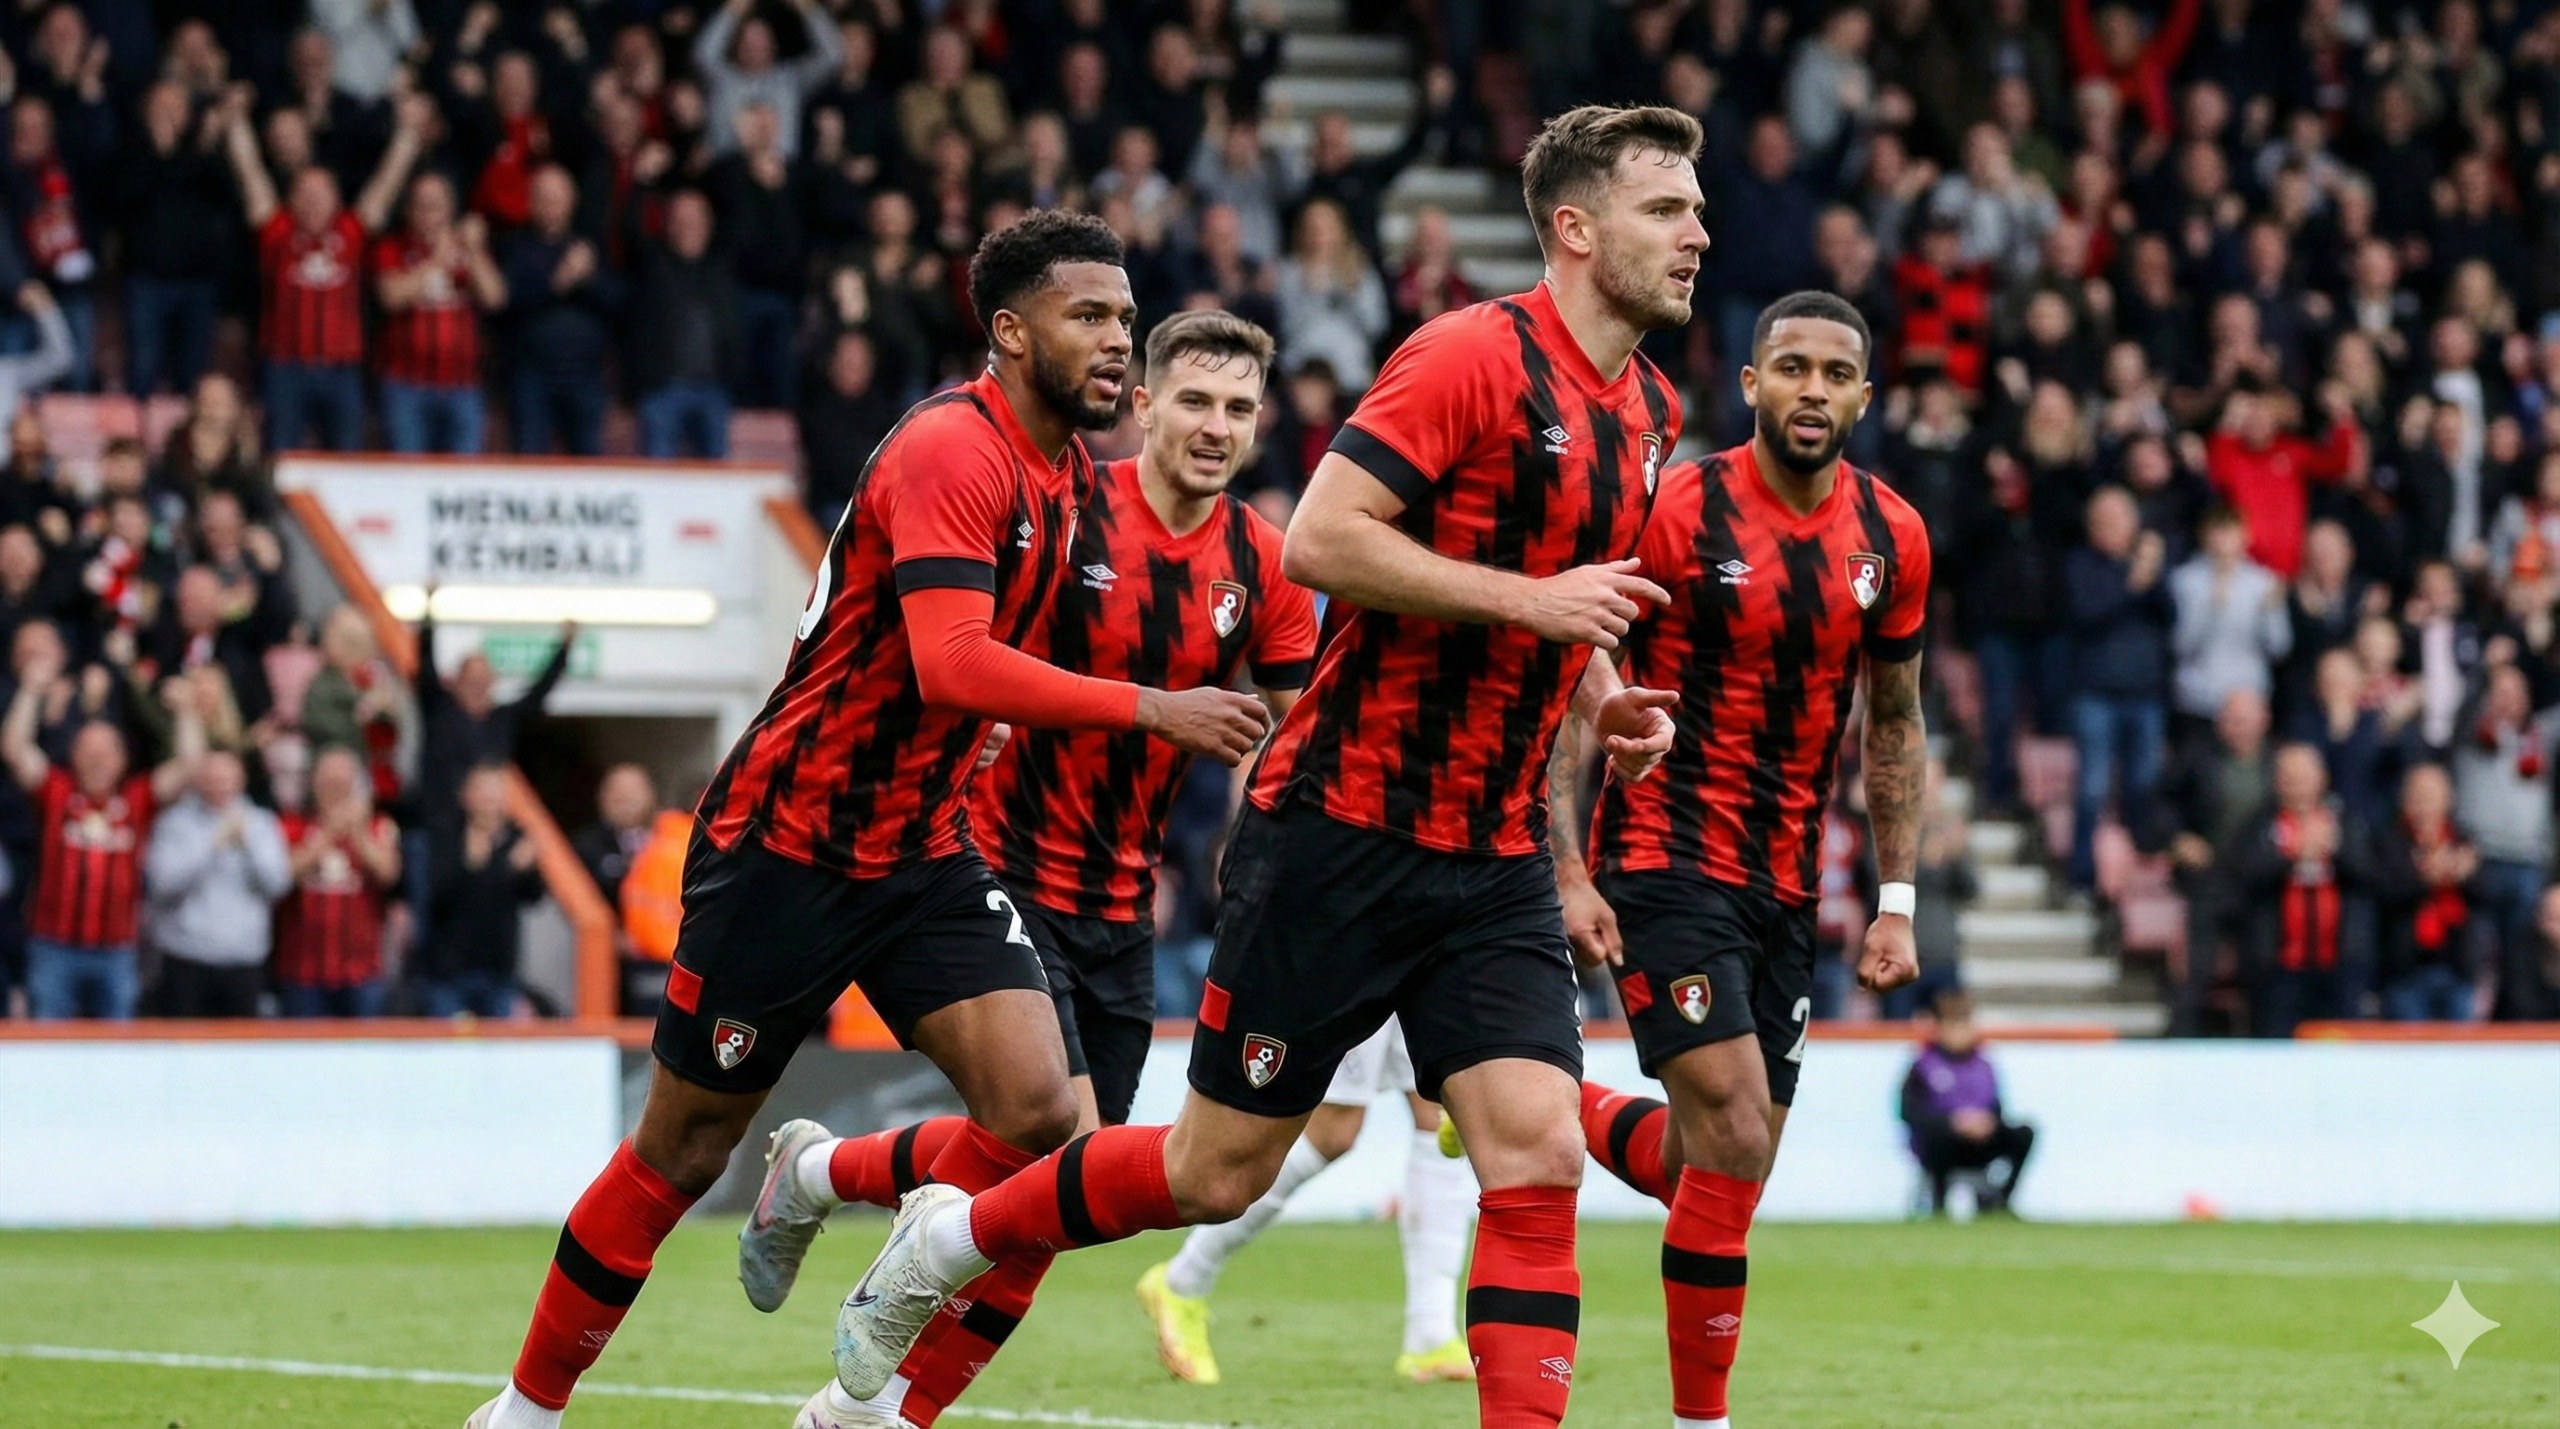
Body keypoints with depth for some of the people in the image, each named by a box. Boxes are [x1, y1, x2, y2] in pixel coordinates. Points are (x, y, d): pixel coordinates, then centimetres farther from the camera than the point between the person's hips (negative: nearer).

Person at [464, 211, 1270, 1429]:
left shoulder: (1068, 470, 7)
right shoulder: (951, 450, -21)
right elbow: (952, 668, -33)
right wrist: (1149, 709, -32)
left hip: (919, 856, 7)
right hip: (786, 841, -7)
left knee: (1035, 1108, -13)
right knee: (683, 1155, 3)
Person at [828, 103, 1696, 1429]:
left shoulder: (1649, 411, 11)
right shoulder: (1473, 355, -15)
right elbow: (1321, 538, -23)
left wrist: (1600, 693, 8)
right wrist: (1531, 600, -23)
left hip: (1493, 862, 7)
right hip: (1342, 826, -7)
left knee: (1538, 1153, -10)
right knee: (1218, 1171, 3)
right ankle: (947, 1238, 27)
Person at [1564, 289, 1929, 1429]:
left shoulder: (1891, 540, 4)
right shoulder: (1675, 512, -12)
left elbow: (1893, 723, 16)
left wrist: (1895, 899, 10)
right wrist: (1569, 871, -15)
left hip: (1786, 883, 6)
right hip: (1664, 861, -6)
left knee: (1723, 1163, 5)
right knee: (1734, 1142, -16)